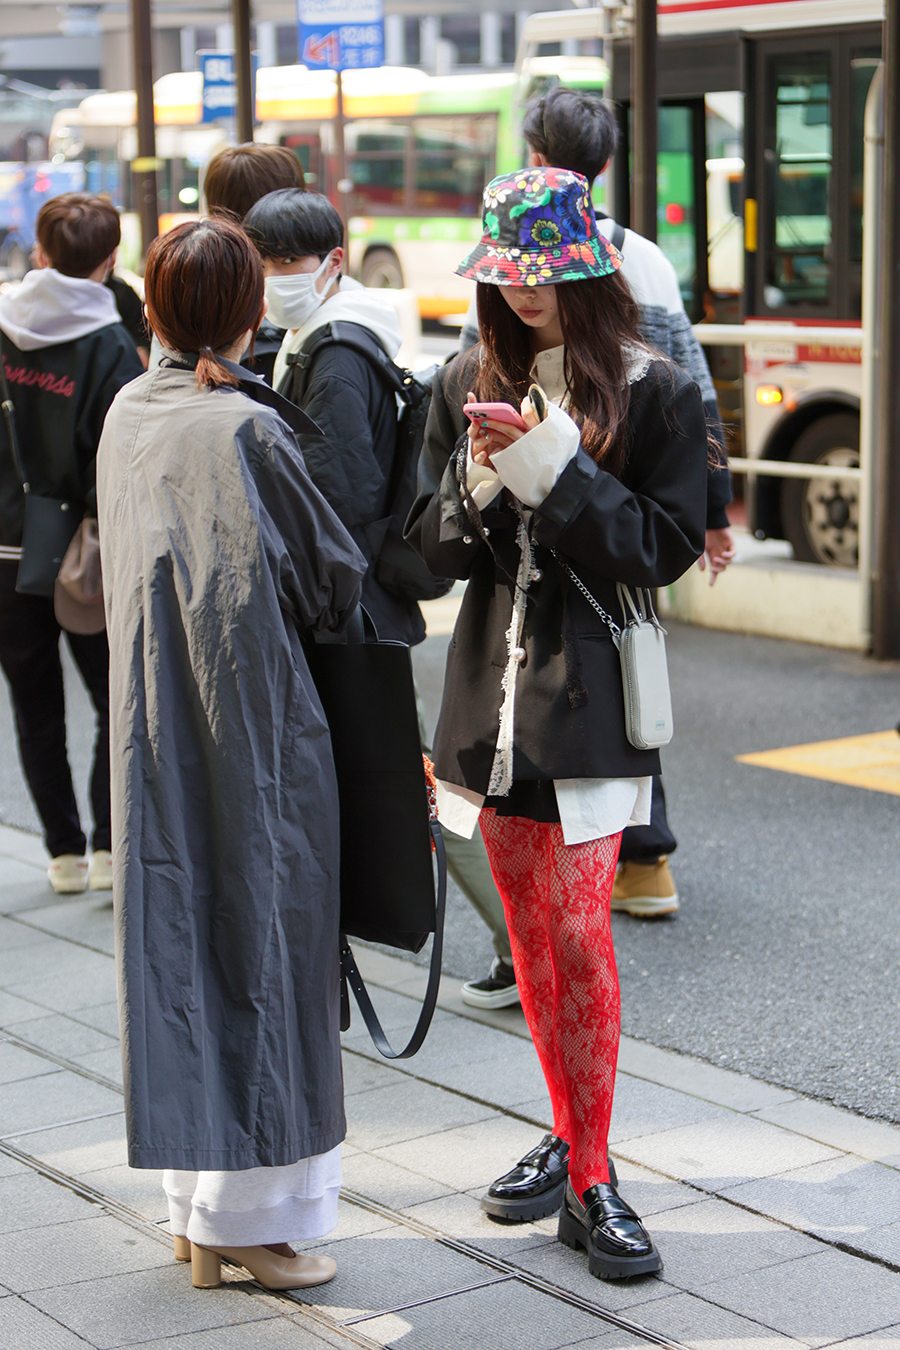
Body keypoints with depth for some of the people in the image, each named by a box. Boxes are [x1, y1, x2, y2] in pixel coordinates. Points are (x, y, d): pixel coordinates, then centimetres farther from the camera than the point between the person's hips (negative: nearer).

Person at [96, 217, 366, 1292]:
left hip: (152, 722, 7)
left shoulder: (125, 416, 6)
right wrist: (315, 615, 14)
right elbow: (334, 576, -7)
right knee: (257, 934, 2)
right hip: (254, 720, -7)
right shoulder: (248, 426, -15)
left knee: (174, 936, 12)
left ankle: (194, 1207, 21)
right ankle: (249, 1213, 8)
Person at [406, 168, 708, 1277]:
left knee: (578, 938, -9)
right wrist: (481, 482, -13)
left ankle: (590, 1182, 0)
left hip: (591, 695, -4)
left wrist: (559, 472, -19)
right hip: (494, 687, 5)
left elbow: (667, 548, -9)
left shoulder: (655, 391, -3)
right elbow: (434, 546, 7)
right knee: (529, 934, 12)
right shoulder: (469, 384, 8)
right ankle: (571, 1141, 26)